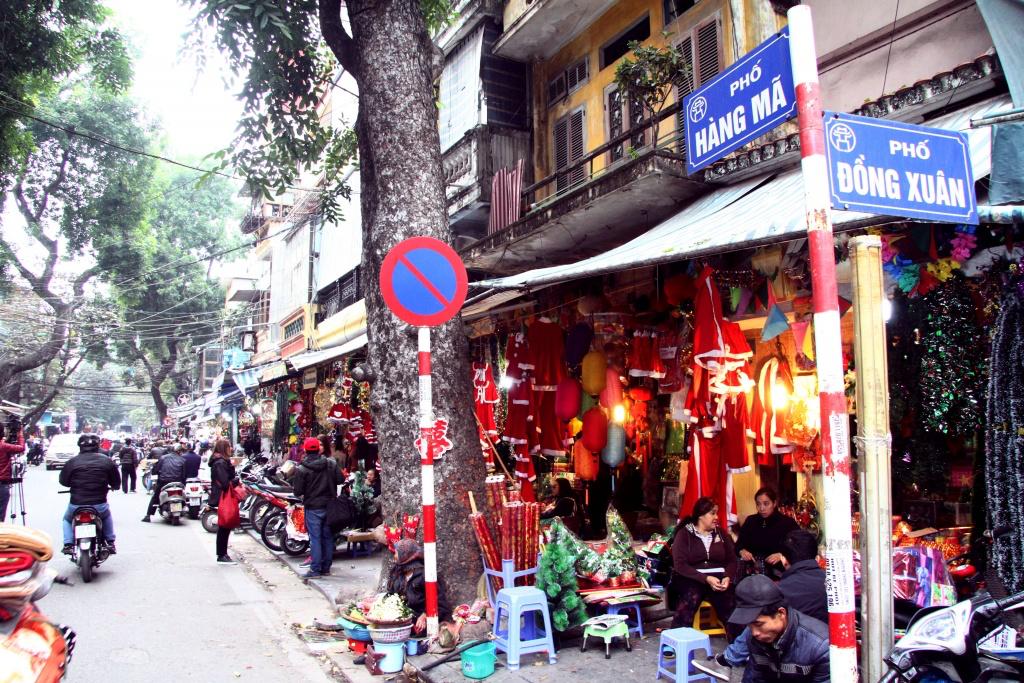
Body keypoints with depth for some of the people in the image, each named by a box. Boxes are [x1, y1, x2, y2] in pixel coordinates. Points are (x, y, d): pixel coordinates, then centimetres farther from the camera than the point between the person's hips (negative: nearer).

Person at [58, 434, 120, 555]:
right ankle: (110, 543, 24)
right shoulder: (107, 461, -2)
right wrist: (112, 487, 29)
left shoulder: (73, 462, -4)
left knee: (67, 519, 32)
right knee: (107, 516, 34)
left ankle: (68, 544, 15)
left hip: (76, 504, -1)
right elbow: (116, 482, 6)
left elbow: (63, 480, 7)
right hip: (100, 506, 1)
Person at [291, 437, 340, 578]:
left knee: (315, 538, 1)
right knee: (328, 537, 11)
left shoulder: (301, 469, -13)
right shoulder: (331, 464, -3)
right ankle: (326, 568, 18)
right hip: (330, 506, 4)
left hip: (313, 507, -4)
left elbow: (298, 491, -13)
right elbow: (340, 480, 2)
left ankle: (315, 569, 1)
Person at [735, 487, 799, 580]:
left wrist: (782, 556, -20)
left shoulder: (788, 523, 3)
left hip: (779, 572, -3)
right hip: (752, 570, 3)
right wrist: (742, 551, -8)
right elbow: (739, 544, 15)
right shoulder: (750, 521, 15)